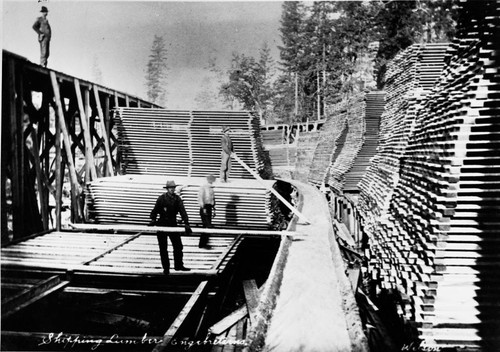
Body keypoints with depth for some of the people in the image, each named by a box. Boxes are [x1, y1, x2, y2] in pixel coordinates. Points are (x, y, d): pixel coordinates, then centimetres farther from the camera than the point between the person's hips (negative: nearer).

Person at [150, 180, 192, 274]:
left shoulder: (177, 199, -3)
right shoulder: (161, 198, -6)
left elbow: (182, 211, -11)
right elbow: (155, 210, -1)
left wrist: (186, 223, -21)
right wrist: (153, 219, -17)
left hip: (173, 224, 2)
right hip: (162, 224, -2)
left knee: (178, 245, 3)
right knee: (163, 248, 3)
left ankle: (178, 265, 17)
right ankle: (166, 267, 13)